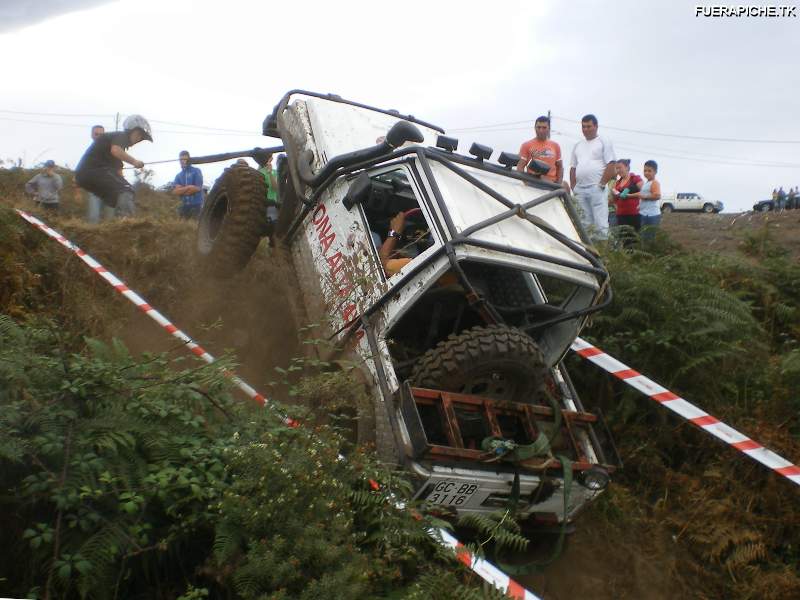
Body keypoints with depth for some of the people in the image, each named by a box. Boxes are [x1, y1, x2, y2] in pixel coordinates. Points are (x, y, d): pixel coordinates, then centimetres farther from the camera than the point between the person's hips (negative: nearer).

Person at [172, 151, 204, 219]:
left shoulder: (196, 171, 3)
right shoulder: (178, 176, 15)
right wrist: (188, 187, -9)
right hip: (184, 205, 5)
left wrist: (181, 189, -2)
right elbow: (175, 191, 2)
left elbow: (197, 188, -8)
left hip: (196, 204, -5)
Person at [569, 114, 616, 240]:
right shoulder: (578, 146, 21)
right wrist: (573, 187, 10)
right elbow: (573, 168, 22)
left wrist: (601, 184, -11)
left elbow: (611, 165, -4)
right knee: (585, 224, 7)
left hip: (596, 188, -6)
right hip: (580, 190, 6)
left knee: (600, 224, -12)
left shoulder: (604, 141, 4)